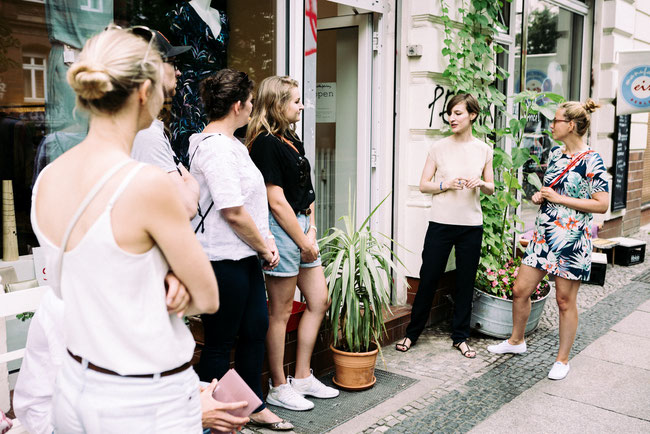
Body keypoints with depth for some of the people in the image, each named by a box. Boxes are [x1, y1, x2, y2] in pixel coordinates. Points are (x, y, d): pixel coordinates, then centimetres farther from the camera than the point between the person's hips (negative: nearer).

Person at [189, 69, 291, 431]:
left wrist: (266, 240, 6)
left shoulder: (231, 143, 14)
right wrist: (264, 249, -10)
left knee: (256, 328, 17)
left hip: (245, 256, 10)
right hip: (223, 260, -10)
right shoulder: (216, 147, -19)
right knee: (221, 342, 4)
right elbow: (233, 212, -23)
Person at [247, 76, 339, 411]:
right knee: (280, 311, 2)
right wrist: (303, 242, -11)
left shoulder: (292, 140, 15)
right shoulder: (266, 144, -13)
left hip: (302, 227, 10)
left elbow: (306, 192, 13)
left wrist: (312, 232, 3)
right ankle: (278, 387, 16)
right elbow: (276, 201, -17)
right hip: (281, 230, -10)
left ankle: (302, 378, 26)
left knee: (319, 301, 13)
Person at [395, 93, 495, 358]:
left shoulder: (484, 150, 6)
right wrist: (445, 185, -15)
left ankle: (460, 337, 23)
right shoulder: (439, 148, 1)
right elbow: (423, 185, 3)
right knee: (428, 279, 3)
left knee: (465, 282, 8)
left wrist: (481, 184, -9)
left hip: (471, 225, 2)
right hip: (441, 223, -1)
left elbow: (491, 188, 13)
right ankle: (412, 333, 18)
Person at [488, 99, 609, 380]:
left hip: (572, 239, -7)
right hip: (543, 234, 7)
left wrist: (558, 198, -17)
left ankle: (563, 359, 20)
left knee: (565, 301, 5)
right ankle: (516, 341, 32)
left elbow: (602, 204, -17)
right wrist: (539, 196, 2)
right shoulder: (555, 154, 10)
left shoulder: (590, 161, -13)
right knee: (520, 290, 10)